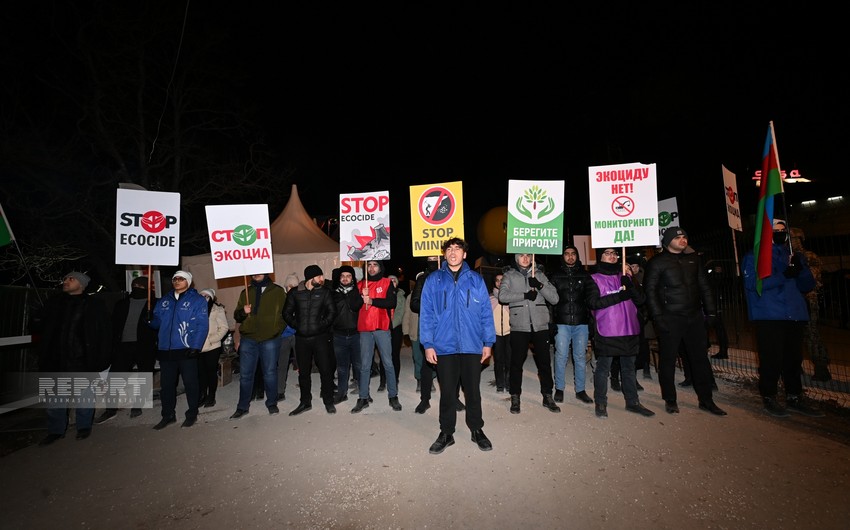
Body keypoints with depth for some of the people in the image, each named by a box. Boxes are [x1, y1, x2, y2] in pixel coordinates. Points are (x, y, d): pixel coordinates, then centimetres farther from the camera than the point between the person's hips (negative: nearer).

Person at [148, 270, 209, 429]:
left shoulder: (197, 300, -4)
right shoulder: (163, 301, 14)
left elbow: (202, 325, -10)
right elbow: (156, 321, 16)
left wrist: (195, 346, -18)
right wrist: (148, 319, -7)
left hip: (186, 350, -5)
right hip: (165, 350, 5)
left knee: (190, 383, 4)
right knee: (166, 384, 13)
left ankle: (192, 414, 19)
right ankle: (168, 415, 28)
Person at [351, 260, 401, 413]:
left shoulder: (387, 283, 4)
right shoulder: (360, 284, 13)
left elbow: (392, 302, -10)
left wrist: (372, 300, -17)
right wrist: (362, 296, -11)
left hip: (382, 327, -2)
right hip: (365, 328, 3)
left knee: (388, 363, 2)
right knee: (364, 365, 7)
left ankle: (393, 396, 13)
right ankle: (363, 398, 16)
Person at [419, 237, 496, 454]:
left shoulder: (476, 279, 3)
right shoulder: (434, 280, 1)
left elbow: (486, 312, 4)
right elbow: (426, 313, -1)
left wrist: (488, 342, 1)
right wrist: (428, 344, -5)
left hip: (472, 346, 1)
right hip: (444, 346, 0)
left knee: (473, 390, 14)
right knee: (447, 392, 11)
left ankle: (477, 430, 33)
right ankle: (446, 433, 28)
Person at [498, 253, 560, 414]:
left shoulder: (539, 274, 11)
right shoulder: (509, 275, 6)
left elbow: (554, 298, 3)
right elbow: (502, 296, -12)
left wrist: (540, 286, -12)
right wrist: (525, 295, -19)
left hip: (540, 325, 2)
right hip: (519, 326, -2)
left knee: (544, 361, 9)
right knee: (517, 362, 5)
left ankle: (547, 396, 24)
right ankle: (515, 398, 19)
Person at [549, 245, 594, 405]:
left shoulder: (584, 275, 10)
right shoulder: (556, 276, 6)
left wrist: (591, 319, -1)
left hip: (581, 322, 2)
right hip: (562, 322, -1)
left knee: (580, 356, 7)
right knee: (561, 355, 0)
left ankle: (580, 390, 19)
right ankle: (559, 389, 12)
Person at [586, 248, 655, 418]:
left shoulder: (625, 276, 14)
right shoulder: (595, 279, 1)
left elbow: (641, 300, 7)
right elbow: (593, 302, -13)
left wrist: (630, 285, -11)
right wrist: (619, 296, -19)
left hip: (629, 330, 5)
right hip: (606, 332, -5)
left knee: (629, 367, 14)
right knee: (603, 367, 1)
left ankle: (632, 402, 27)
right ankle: (600, 403, 13)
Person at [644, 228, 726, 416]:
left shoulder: (693, 259, 12)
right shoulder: (657, 262, -4)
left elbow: (704, 286, 16)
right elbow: (650, 291, -8)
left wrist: (711, 310, 8)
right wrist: (658, 317, -14)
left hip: (694, 317, 5)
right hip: (669, 319, -5)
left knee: (700, 358, 10)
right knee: (668, 360, 3)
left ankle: (706, 400, 22)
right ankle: (670, 400, 16)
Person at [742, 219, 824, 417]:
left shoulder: (793, 256, 17)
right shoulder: (754, 257, 0)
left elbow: (807, 286, 12)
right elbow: (754, 283, -14)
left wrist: (802, 267, -6)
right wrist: (784, 275, -23)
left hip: (795, 316, 6)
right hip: (768, 317, -5)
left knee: (794, 359, 10)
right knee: (771, 360, -4)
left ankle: (794, 398, 22)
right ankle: (769, 398, 9)